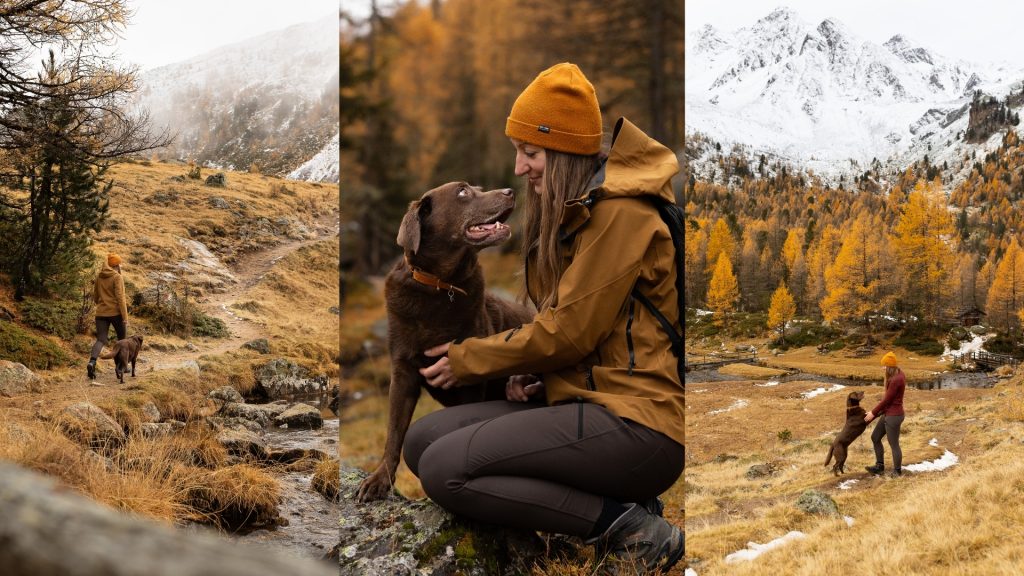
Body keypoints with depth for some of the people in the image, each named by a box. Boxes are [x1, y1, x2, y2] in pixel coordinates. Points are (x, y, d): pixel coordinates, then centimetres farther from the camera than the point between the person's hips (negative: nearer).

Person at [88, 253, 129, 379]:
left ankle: (92, 362, -26)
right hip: (115, 312, -5)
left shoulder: (99, 277, 10)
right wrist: (125, 317, -15)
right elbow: (120, 298, -16)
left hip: (101, 313, 5)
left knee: (101, 340, 0)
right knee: (122, 338, 16)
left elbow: (95, 297, 17)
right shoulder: (117, 277, -9)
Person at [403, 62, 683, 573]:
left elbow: (571, 330, -16)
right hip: (587, 398, 11)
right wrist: (529, 369, 0)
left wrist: (469, 360, -4)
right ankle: (615, 501, -2)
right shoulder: (574, 211, 17)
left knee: (444, 469, -19)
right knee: (421, 439, 0)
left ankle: (624, 525, -13)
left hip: (637, 421, -11)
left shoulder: (619, 213, -13)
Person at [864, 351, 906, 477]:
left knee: (894, 445, 9)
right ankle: (880, 466, 31)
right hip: (888, 414, 10)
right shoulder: (899, 374, 5)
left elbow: (887, 400, -20)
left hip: (893, 416, -10)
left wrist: (873, 413, -8)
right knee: (875, 437, 19)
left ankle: (897, 471, 28)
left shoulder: (895, 380, -27)